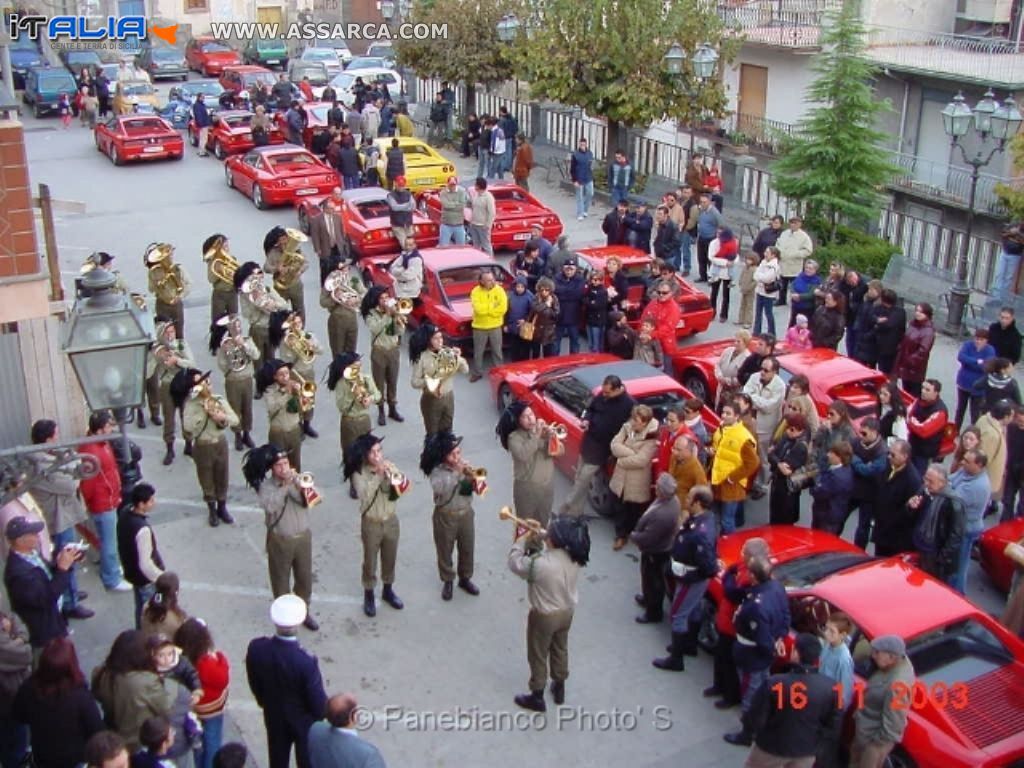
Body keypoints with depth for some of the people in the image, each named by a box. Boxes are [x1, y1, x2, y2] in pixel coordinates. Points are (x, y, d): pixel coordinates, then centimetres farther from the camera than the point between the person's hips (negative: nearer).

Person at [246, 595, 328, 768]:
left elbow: (255, 684, -6)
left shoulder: (256, 648, -26)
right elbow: (317, 700, -23)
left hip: (273, 717, 4)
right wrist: (321, 713, 1)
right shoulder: (306, 661, -38)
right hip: (304, 721, -4)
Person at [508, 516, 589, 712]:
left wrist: (523, 539, -7)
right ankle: (559, 688, 47)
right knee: (560, 650, 27)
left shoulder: (539, 564, -35)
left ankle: (537, 697, 34)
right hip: (567, 611, 6)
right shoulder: (574, 557, -17)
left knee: (538, 656, 17)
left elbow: (514, 562, -18)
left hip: (544, 616, -6)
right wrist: (536, 536, -3)